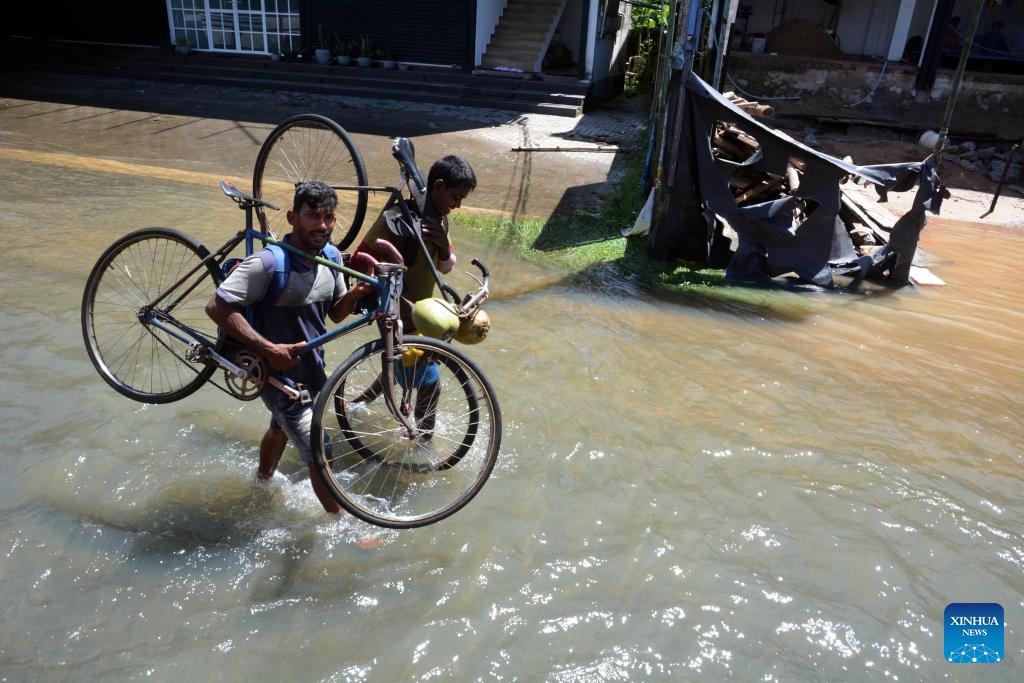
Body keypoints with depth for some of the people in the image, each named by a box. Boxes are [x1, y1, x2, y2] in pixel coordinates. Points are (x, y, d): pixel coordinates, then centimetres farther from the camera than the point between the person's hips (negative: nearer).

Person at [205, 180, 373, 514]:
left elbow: (335, 313, 5)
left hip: (312, 370, 8)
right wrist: (268, 349, -32)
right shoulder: (268, 262, -28)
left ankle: (263, 481, 59)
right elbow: (217, 306, -28)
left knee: (280, 429, 32)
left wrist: (354, 294, -17)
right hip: (280, 374, -8)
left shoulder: (331, 256, -5)